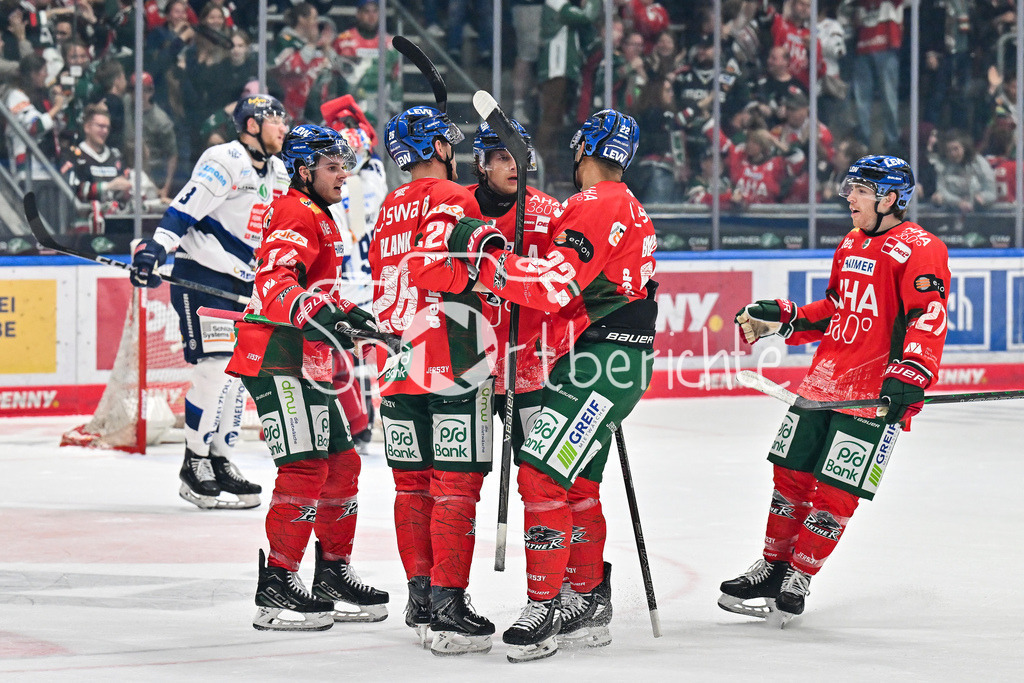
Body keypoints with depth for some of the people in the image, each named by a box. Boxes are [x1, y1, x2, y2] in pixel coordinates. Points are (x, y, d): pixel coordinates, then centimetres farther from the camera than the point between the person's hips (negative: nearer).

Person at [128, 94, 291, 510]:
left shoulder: (278, 173, 14)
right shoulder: (224, 162, -13)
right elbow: (184, 210, -21)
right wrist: (154, 249, -31)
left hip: (243, 284, 9)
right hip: (201, 275, -9)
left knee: (238, 371, 8)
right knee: (214, 367, -12)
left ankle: (220, 462, 16)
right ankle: (194, 465, -5)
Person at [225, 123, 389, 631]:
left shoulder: (320, 219, 22)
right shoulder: (297, 215, -12)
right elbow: (274, 283, -28)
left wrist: (352, 317, 31)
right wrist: (314, 310, -43)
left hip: (309, 364, 11)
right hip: (278, 361, -11)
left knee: (342, 464, 14)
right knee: (305, 467, -14)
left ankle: (334, 574, 24)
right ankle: (276, 589, -12)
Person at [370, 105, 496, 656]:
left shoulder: (390, 209, 18)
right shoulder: (452, 199, -7)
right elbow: (440, 270, -20)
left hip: (398, 364, 8)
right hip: (452, 363, -8)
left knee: (413, 482, 13)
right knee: (455, 482, -7)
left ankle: (420, 597, 19)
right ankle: (448, 609, -11)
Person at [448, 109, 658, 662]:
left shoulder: (596, 205, -14)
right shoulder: (627, 207, 20)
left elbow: (555, 287, -22)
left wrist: (484, 251, -15)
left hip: (602, 361, -11)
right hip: (616, 363, 11)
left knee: (543, 474, -14)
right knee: (575, 482, 17)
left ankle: (546, 608, -13)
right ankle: (589, 604, 25)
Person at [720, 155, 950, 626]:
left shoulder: (918, 250, -11)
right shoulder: (851, 245, 17)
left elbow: (929, 319, -20)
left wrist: (908, 376, -31)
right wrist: (783, 319, 16)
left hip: (876, 393, -8)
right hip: (824, 381, 8)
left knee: (836, 490, -5)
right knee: (791, 473, 12)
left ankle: (798, 582, 5)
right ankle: (773, 566, 26)